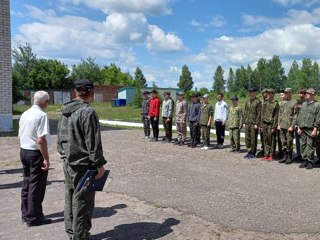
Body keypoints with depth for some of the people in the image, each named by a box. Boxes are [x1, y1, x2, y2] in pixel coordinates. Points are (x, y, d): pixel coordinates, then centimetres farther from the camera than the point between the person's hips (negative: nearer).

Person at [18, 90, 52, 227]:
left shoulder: (24, 114, 8)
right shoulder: (41, 115, -18)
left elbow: (20, 136, 15)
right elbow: (41, 140, -23)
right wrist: (46, 159, -18)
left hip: (23, 151, 9)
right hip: (36, 154, -8)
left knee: (26, 183, 18)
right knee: (36, 186, 2)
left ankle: (25, 214, 29)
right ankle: (33, 218, 11)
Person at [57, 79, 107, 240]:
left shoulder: (65, 111, 8)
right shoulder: (87, 112, -18)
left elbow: (60, 138, 15)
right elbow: (93, 142, -20)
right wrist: (99, 164, -15)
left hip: (67, 162, 9)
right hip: (83, 164, -9)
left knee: (70, 198, 18)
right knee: (82, 201, 2)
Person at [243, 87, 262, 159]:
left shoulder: (258, 102, -5)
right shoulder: (247, 102, 14)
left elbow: (259, 113, -10)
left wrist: (257, 123, -15)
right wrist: (244, 122, 9)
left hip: (254, 123, -6)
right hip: (247, 123, 6)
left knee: (253, 139, 0)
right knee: (247, 138, 7)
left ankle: (253, 153, 8)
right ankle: (249, 151, 17)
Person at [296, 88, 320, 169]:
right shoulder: (303, 104, 15)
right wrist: (299, 127, 8)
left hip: (311, 129, -5)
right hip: (302, 128, 5)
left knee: (310, 145, -2)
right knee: (302, 145, 6)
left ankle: (310, 162, 7)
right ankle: (304, 160, 15)